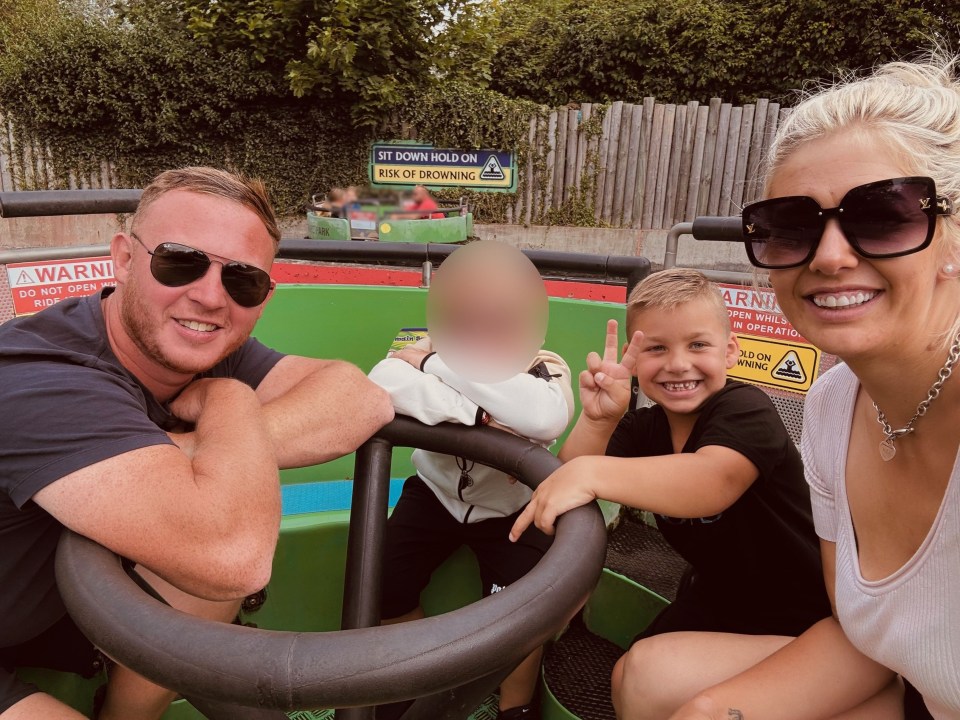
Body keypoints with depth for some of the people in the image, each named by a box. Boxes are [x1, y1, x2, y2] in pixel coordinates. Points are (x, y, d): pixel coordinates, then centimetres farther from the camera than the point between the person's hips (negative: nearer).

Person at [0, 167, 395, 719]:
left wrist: (178, 450, -29)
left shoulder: (197, 346, -9)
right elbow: (232, 556, -42)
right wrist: (229, 401, -25)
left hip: (66, 605, 7)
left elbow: (363, 399, -19)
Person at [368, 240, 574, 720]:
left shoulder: (546, 369, -24)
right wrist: (477, 415, -45)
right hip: (436, 492, 2)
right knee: (385, 588, -4)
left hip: (511, 509, -2)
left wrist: (444, 364, -42)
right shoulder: (432, 349, -20)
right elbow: (380, 383, -40)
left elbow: (548, 419, -47)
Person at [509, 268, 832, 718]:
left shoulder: (745, 409, -22)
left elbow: (711, 484, -43)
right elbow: (568, 484, -11)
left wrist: (591, 473, -55)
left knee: (652, 672, -21)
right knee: (627, 680, -3)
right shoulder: (643, 427, -3)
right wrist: (596, 420, -28)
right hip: (714, 602, 6)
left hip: (796, 622, -6)